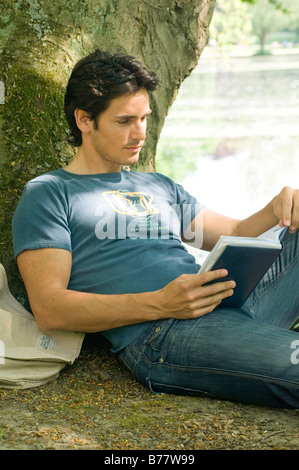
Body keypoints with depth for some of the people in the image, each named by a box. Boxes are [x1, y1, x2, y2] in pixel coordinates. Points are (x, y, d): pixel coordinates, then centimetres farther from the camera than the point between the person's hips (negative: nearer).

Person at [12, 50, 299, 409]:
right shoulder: (47, 195, 8)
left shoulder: (161, 188, 30)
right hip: (161, 337, -7)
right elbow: (49, 309, -4)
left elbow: (234, 236, 32)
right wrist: (160, 304, -17)